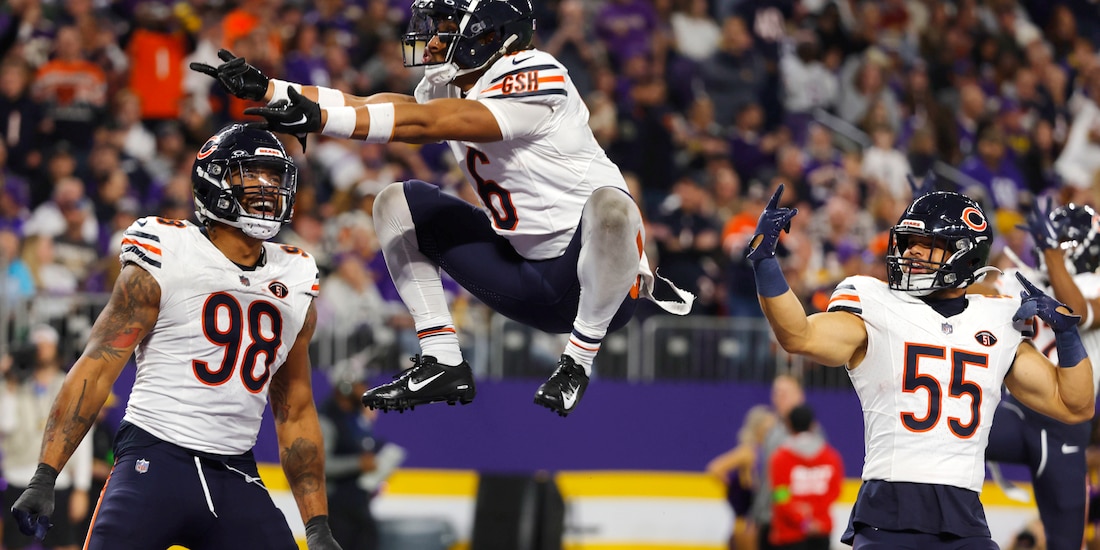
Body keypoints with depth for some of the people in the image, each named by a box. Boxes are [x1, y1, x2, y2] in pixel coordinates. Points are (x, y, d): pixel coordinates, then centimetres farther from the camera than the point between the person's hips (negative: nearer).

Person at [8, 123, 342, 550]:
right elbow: (95, 371, -7)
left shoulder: (295, 287, 14)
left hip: (237, 478, 5)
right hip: (156, 460, -5)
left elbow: (296, 414, 20)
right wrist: (44, 478, -16)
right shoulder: (163, 263, -3)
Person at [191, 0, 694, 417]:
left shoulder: (536, 79, -20)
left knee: (609, 205, -40)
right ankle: (442, 362, 0)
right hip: (526, 277, 8)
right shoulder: (448, 87, 8)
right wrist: (267, 91, -11)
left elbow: (426, 124, -30)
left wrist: (319, 119, -35)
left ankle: (577, 363, -21)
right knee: (397, 204, 6)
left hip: (592, 273, -8)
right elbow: (370, 107, -2)